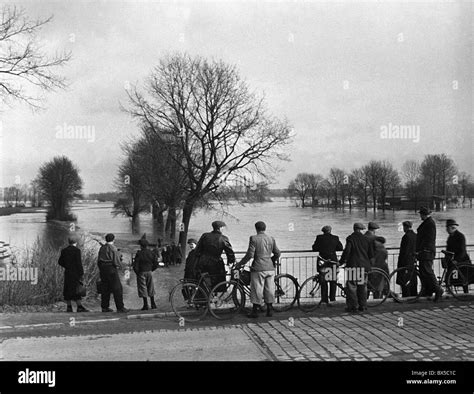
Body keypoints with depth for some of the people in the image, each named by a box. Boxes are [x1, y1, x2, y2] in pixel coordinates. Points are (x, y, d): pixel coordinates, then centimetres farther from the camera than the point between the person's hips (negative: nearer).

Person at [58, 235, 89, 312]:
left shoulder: (64, 251, 8)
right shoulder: (77, 250, -11)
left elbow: (60, 262, 10)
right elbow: (79, 263, -14)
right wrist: (81, 273, -10)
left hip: (67, 273, 6)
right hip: (75, 273, -6)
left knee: (68, 290, 9)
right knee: (77, 290, -5)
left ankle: (69, 307, 8)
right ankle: (80, 307, -7)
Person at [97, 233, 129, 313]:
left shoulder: (102, 248, 10)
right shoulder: (113, 248, -11)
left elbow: (99, 261, 11)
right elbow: (116, 261, -14)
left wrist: (101, 269, 14)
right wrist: (118, 266, 4)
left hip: (103, 270, 7)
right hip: (111, 269, -7)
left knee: (105, 288, 12)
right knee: (117, 289, -3)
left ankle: (104, 307, 13)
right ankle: (120, 307, -5)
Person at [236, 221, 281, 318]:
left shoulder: (254, 238, -8)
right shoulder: (271, 239, 7)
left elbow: (250, 254, -13)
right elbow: (277, 253, 11)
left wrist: (240, 264, -3)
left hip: (258, 269, -4)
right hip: (270, 269, 5)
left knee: (257, 290, 2)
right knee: (269, 289, 11)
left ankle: (255, 311, 7)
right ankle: (269, 309, 17)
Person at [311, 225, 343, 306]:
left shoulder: (319, 238, -2)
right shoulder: (335, 238, 2)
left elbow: (314, 248, -1)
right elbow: (340, 248, 8)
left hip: (322, 260, -1)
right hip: (333, 260, 1)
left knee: (323, 281, 6)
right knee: (333, 280, 12)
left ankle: (324, 300, 3)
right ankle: (332, 298, 8)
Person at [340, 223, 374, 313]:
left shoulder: (350, 238, -7)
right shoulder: (366, 239, 7)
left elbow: (347, 251, -15)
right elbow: (371, 254, 9)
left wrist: (342, 261, -4)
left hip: (353, 265, -5)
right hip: (364, 266, 5)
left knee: (351, 286, 0)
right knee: (363, 286, 13)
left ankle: (353, 306, -1)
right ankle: (362, 306, 17)